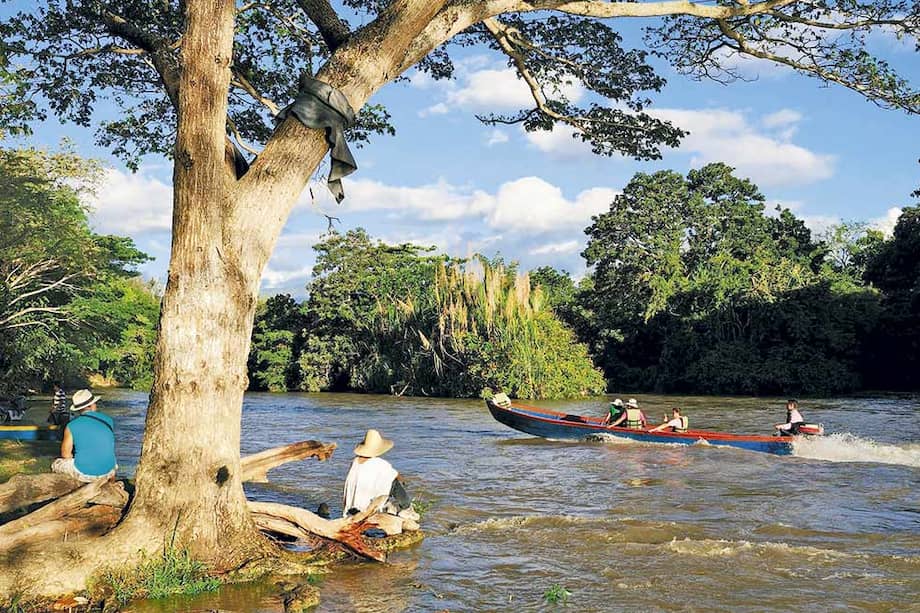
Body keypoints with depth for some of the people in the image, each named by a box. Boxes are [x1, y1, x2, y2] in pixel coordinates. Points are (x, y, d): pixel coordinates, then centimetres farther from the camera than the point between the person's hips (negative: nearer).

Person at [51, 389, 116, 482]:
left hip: (83, 473, -3)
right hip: (108, 472, 3)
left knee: (56, 464, 24)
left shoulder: (71, 426, -7)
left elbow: (65, 454, 1)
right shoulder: (108, 420, 2)